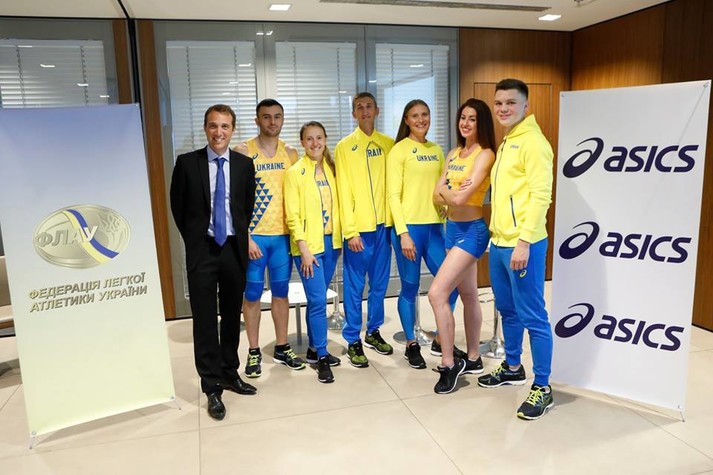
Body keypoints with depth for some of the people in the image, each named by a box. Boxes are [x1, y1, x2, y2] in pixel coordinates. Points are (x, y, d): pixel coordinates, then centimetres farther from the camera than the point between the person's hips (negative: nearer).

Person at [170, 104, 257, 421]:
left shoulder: (244, 164, 3)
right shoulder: (187, 163, -3)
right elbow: (177, 206, 5)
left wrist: (241, 235, 10)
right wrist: (193, 239, 6)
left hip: (234, 249, 3)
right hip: (202, 250, -2)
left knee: (231, 317, 13)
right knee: (205, 320, 2)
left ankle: (230, 374, 29)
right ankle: (212, 387, 13)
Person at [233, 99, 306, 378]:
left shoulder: (290, 153, 8)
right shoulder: (243, 152, -4)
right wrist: (246, 237, -13)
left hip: (284, 235, 4)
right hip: (253, 235, -3)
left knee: (281, 292, 11)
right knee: (252, 294, 5)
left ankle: (282, 348, 24)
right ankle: (254, 352, 18)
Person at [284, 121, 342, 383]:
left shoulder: (331, 168, 9)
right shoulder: (295, 172, -6)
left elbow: (336, 205, 12)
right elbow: (292, 215, -10)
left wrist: (339, 238, 6)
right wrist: (304, 249, -15)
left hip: (330, 241, 5)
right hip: (308, 244, -5)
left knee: (317, 299, 13)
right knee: (318, 300, -7)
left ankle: (314, 347, 27)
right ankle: (322, 357, 4)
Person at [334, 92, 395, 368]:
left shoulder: (388, 144, 9)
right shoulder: (345, 147, -1)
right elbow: (344, 192, -6)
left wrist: (395, 220, 1)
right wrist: (351, 231, -12)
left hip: (383, 224, 4)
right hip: (358, 227, -3)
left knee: (379, 284, 13)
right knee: (354, 286, 3)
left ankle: (373, 331, 29)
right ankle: (353, 340, 15)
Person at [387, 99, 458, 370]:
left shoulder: (437, 151, 14)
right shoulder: (399, 150, -3)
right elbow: (393, 196, -8)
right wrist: (403, 233, -15)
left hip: (434, 227, 5)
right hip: (409, 227, -5)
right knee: (410, 288, 4)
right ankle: (411, 345, 20)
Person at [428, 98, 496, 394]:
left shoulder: (485, 155, -12)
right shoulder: (453, 154, 12)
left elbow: (460, 198, -21)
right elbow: (437, 196, 6)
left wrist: (445, 190, -1)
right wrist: (453, 192, -14)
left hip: (472, 231, -8)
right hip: (452, 228, 8)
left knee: (437, 293, -16)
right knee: (468, 296, 16)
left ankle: (448, 365, -4)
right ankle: (473, 359, 28)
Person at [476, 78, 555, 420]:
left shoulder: (533, 142, -11)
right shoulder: (505, 144, 17)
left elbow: (541, 195, -18)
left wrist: (524, 241, -22)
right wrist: (497, 232, 15)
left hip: (522, 245, -9)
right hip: (499, 242, 9)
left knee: (532, 316, -2)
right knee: (507, 310, 19)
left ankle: (542, 387, 10)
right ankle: (512, 367, 36)